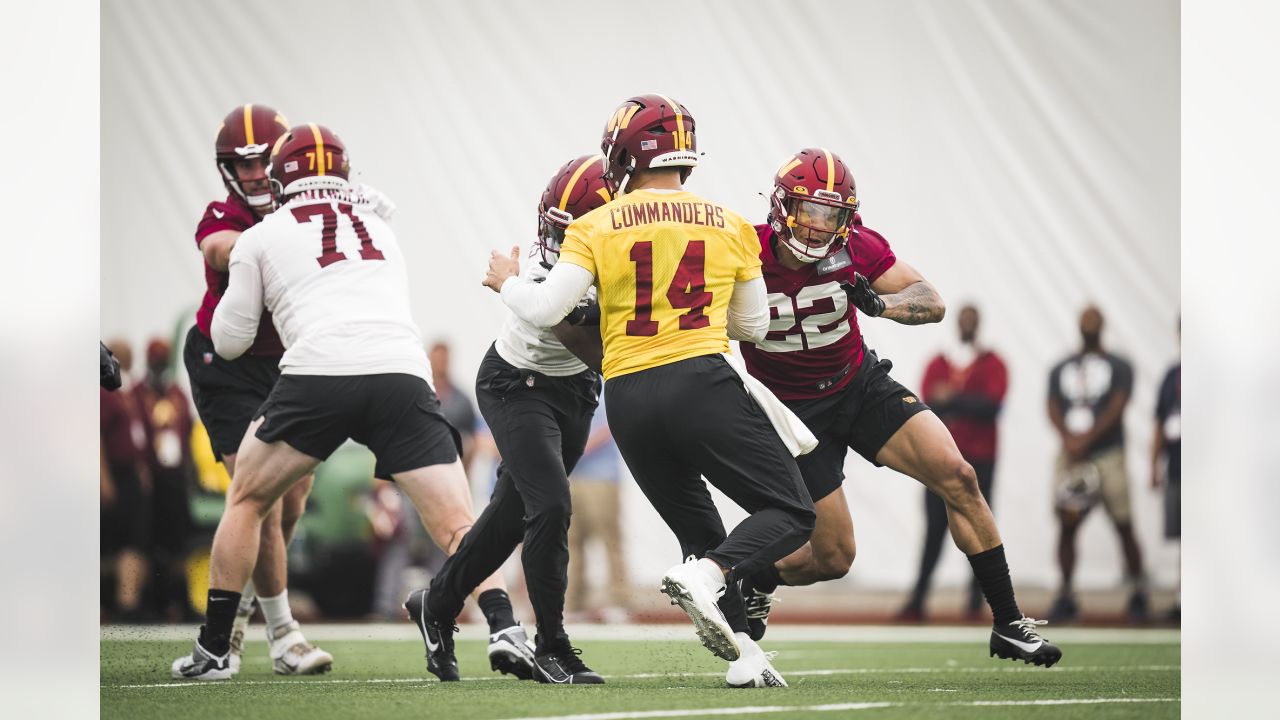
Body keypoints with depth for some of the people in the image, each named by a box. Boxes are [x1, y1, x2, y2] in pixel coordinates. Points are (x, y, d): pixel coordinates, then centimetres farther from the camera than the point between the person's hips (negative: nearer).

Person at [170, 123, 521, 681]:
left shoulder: (260, 239, 20)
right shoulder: (380, 228, 30)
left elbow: (229, 342, 24)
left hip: (318, 372, -2)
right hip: (403, 375, 2)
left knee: (246, 501, 19)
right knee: (458, 528, 3)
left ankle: (213, 649, 19)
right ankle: (506, 630, -19)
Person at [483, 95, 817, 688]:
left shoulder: (596, 229, 4)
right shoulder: (730, 227, 9)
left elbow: (545, 310, -3)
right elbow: (752, 326, 17)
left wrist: (507, 283, 18)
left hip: (628, 398, 3)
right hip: (702, 382, -2)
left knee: (699, 530, 19)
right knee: (791, 513, 3)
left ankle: (743, 653, 6)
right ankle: (706, 576, -23)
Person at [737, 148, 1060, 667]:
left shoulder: (853, 246, -16)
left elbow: (932, 303, -12)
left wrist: (881, 303, -32)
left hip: (862, 385, 3)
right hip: (795, 411, -3)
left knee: (957, 478, -12)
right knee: (833, 558, -4)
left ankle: (1009, 626, -2)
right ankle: (750, 582, 30)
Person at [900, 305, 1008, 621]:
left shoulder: (992, 364, 4)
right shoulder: (938, 364, 13)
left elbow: (992, 405, -10)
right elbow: (929, 404, 0)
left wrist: (951, 400, -10)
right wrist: (969, 405, -12)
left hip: (978, 459, -2)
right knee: (934, 527, -2)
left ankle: (977, 598, 2)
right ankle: (918, 599, -5)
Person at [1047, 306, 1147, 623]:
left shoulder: (1119, 367, 5)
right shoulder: (1061, 370, 15)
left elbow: (1117, 409, -6)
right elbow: (1053, 408, 4)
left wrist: (1086, 438, -18)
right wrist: (1067, 438, -16)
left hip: (1107, 454, -2)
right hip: (1071, 456, 2)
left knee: (1123, 524, -1)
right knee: (1066, 525, -5)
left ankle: (1138, 593, 9)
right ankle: (1066, 595, 2)